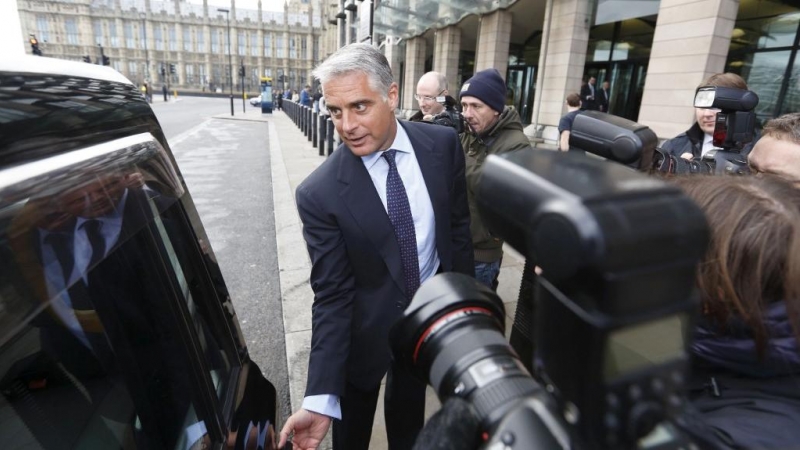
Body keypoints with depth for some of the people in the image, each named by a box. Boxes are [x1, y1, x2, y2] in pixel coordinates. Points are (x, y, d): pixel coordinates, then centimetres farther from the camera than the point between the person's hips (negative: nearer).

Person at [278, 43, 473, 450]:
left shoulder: (443, 144, -14)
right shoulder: (319, 194, -24)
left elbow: (458, 226, -2)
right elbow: (331, 295, -21)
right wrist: (320, 398, -26)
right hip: (367, 325, -2)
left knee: (409, 414, 27)